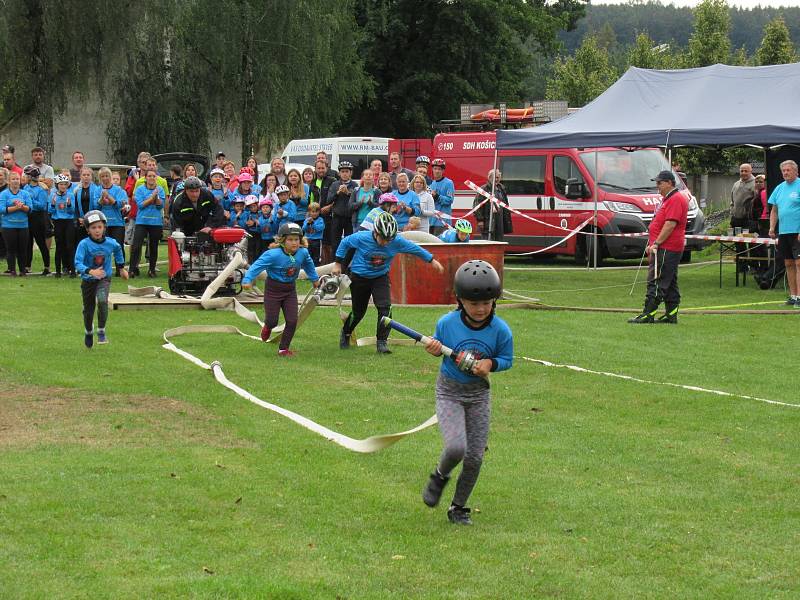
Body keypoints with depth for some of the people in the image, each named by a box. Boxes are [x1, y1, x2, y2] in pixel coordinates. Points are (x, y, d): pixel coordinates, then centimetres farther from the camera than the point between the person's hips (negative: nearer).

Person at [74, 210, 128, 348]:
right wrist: (91, 271, -47)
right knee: (88, 311, 13)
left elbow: (118, 249, 14)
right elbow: (78, 264, -30)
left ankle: (101, 332, -14)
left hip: (104, 279, 0)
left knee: (102, 301, -29)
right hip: (88, 280, 0)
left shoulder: (110, 243, -11)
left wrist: (121, 267, 22)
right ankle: (89, 333, 45)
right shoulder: (84, 244, -20)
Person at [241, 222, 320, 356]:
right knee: (272, 321, 2)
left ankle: (283, 348, 13)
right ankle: (268, 327, 42)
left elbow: (308, 264, 14)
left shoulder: (303, 253, -8)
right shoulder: (273, 254, -25)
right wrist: (247, 280, -42)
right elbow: (258, 265, -28)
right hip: (273, 290, -4)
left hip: (290, 290, 4)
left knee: (292, 321, -4)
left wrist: (315, 278, 29)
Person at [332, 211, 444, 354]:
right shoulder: (361, 238, -26)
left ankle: (382, 342, -8)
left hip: (381, 278, 1)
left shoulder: (397, 241, -20)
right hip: (359, 278, -1)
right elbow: (345, 243, -8)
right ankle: (345, 333, 38)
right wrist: (338, 263, -3)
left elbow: (415, 249, -5)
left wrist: (432, 260, 0)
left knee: (385, 308, -18)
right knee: (358, 312, 9)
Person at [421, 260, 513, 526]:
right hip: (449, 391, -2)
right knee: (456, 448, -22)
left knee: (475, 456, 2)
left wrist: (490, 364, -19)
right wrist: (433, 348, -19)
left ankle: (458, 507, 22)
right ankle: (440, 476, 13)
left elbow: (507, 360, 1)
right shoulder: (446, 323, -15)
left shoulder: (501, 330, -13)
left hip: (479, 394, 2)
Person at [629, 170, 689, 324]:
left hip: (666, 249, -11)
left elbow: (670, 224, -22)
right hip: (664, 248, 11)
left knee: (656, 283, -12)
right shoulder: (667, 199, 21)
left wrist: (656, 244, -22)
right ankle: (671, 316, 14)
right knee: (670, 284, 11)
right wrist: (651, 245, 20)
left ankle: (648, 314, -13)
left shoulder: (676, 199, -14)